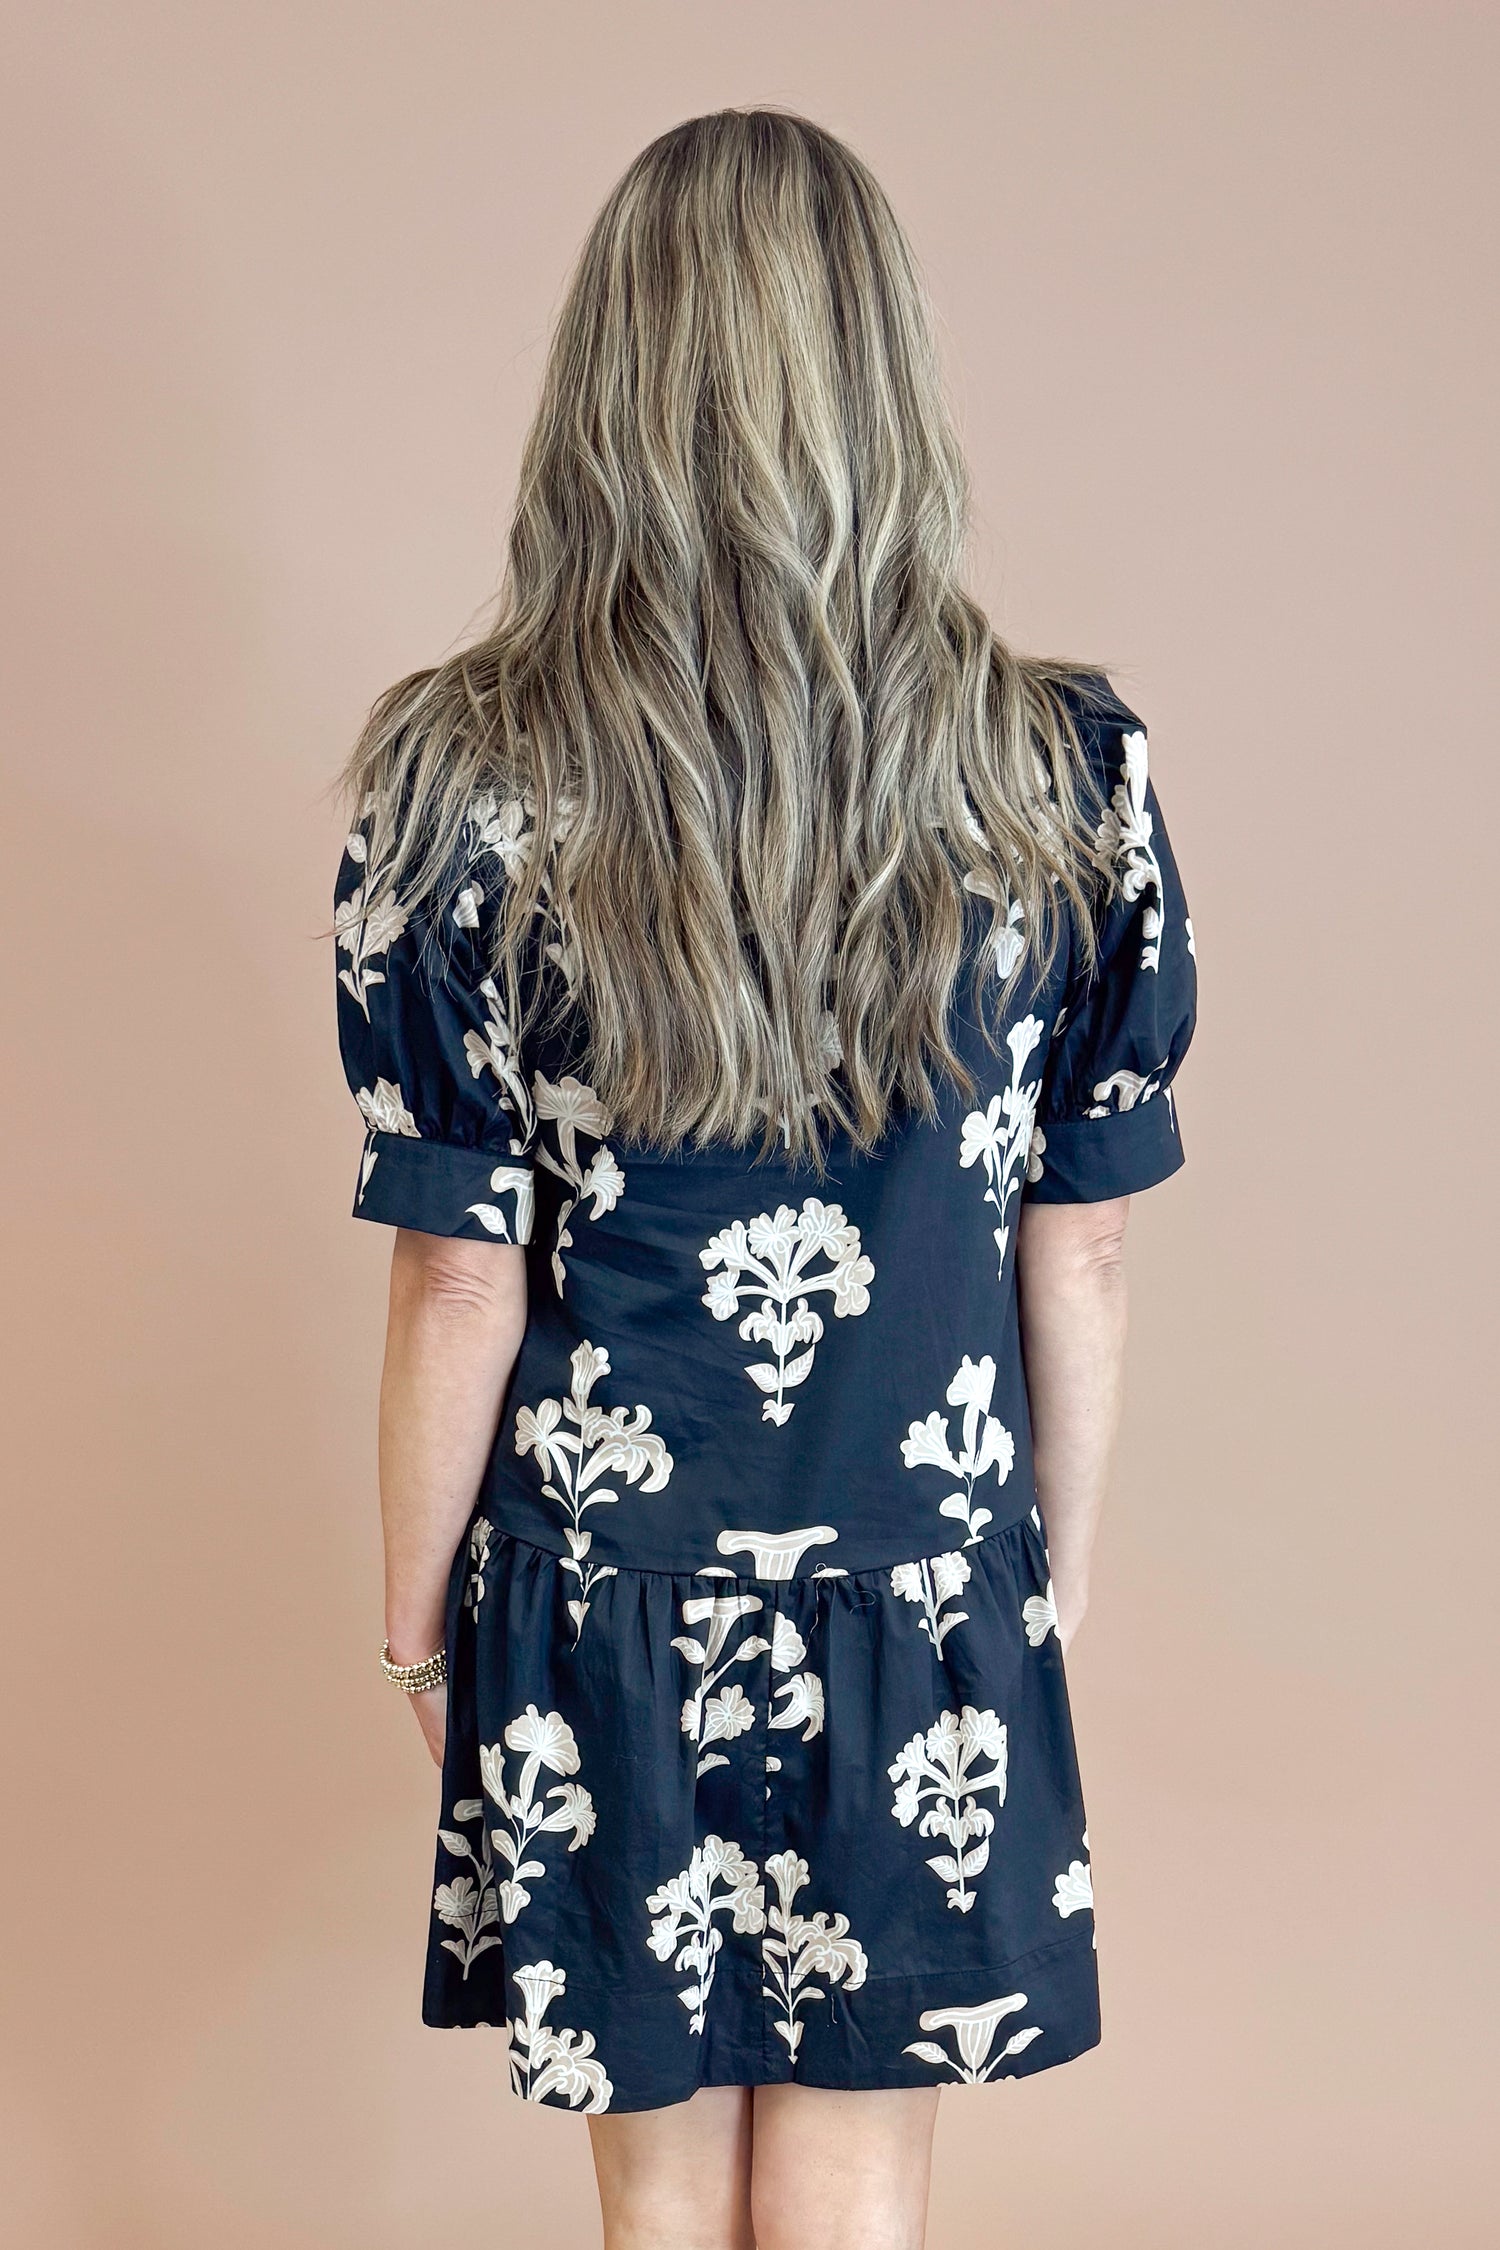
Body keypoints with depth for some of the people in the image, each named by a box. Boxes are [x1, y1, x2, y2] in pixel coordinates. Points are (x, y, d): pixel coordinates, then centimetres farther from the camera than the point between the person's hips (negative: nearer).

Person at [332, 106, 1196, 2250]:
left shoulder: (468, 786, -14)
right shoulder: (1066, 771, -10)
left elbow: (460, 1287, -9)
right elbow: (1079, 1254, -3)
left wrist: (417, 1618, 6)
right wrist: (1059, 1573, 12)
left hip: (603, 1611, -1)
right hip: (928, 1611, 1)